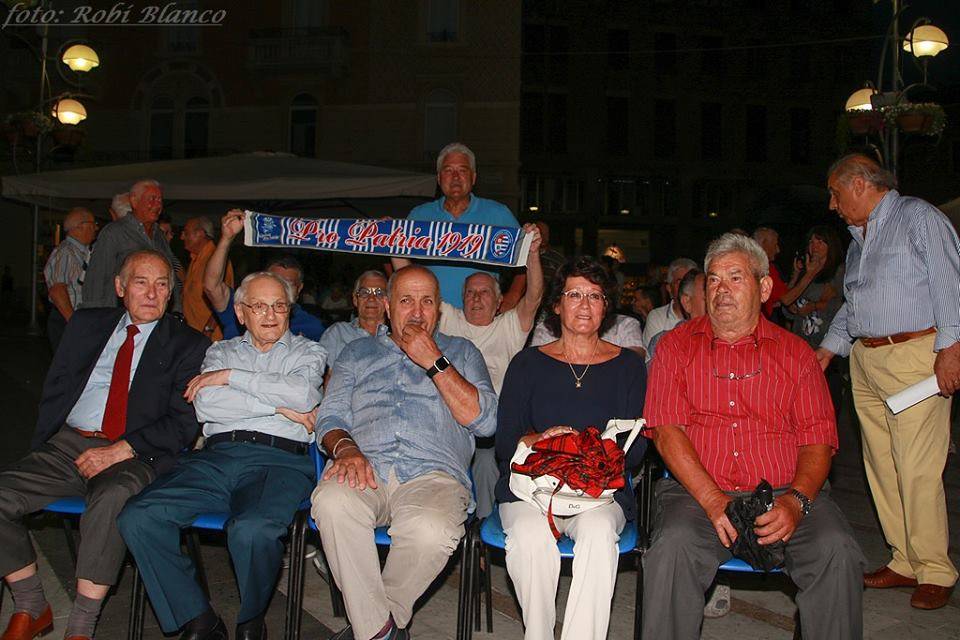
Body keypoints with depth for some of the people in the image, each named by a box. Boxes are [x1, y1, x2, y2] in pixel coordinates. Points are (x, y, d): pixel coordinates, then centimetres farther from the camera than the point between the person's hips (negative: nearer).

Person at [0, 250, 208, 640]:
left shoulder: (187, 345, 6)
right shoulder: (87, 324, 18)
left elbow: (183, 423, -3)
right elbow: (54, 391, 17)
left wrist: (121, 450, -14)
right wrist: (40, 452, 3)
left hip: (133, 457, -4)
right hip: (66, 445, 5)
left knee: (112, 496, -36)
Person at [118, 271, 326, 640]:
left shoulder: (308, 352, 19)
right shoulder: (221, 352, 25)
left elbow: (302, 394, -5)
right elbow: (206, 405, 5)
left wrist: (230, 376, 2)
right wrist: (280, 407, -2)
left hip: (280, 460, -3)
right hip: (217, 454, 4)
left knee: (253, 530, -36)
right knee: (138, 518, -22)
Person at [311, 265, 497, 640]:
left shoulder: (461, 352, 22)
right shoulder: (358, 352, 27)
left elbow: (484, 421, 6)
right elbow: (330, 416, 16)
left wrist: (434, 362, 1)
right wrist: (345, 447, -9)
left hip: (432, 473, -1)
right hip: (364, 467, 2)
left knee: (432, 530, -36)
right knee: (332, 503, -35)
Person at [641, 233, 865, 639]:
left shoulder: (795, 353, 13)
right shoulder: (677, 346, 10)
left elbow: (818, 439, 6)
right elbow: (666, 431, -1)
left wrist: (796, 500, -14)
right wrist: (714, 501, -15)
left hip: (786, 495, 1)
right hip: (698, 492, -1)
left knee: (837, 552, -26)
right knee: (673, 547, -31)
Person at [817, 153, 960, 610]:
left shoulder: (918, 217, -1)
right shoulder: (857, 239, 22)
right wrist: (825, 352, 18)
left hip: (915, 356, -8)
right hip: (864, 360, 8)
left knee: (917, 469, -8)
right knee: (881, 467, 6)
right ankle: (905, 562, 15)